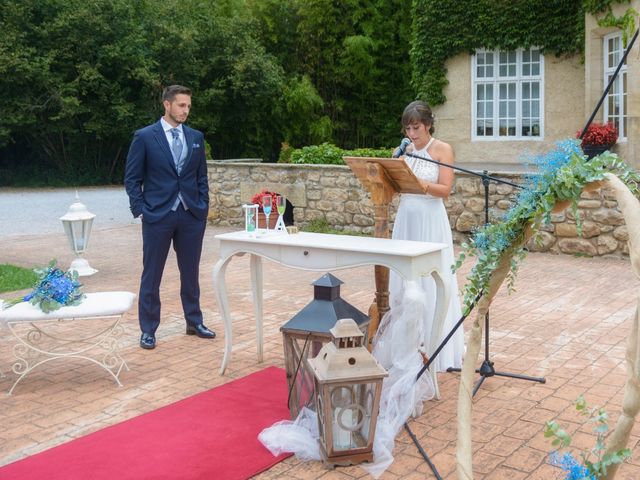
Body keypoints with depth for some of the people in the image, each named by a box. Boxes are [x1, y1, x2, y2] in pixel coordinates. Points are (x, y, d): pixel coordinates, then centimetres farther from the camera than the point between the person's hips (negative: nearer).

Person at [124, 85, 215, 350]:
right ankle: (148, 330, 15)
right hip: (157, 216, -4)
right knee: (151, 275, 4)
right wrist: (140, 210, -9)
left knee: (191, 273, 13)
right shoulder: (144, 136, -3)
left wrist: (203, 207, 5)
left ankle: (194, 322, 27)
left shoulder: (196, 137, 9)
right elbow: (132, 179, -2)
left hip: (192, 216, 4)